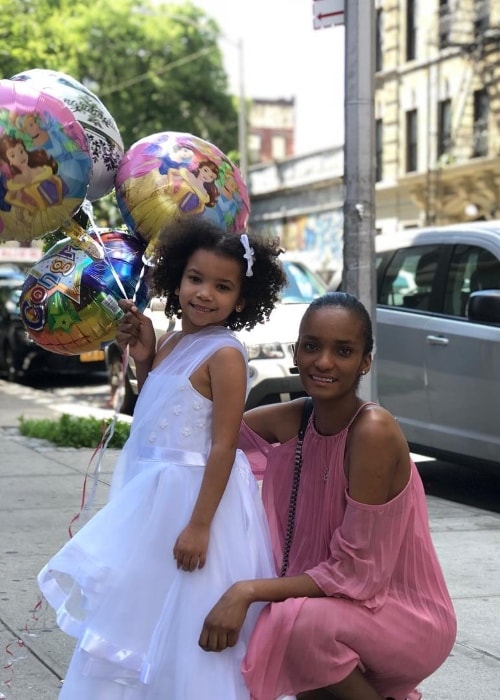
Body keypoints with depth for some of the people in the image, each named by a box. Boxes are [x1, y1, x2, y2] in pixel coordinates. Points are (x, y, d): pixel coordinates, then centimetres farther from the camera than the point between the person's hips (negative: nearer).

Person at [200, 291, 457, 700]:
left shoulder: (373, 431, -23)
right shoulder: (289, 421, -4)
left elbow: (353, 573, -23)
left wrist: (249, 591, -29)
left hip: (406, 620, -7)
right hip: (342, 602, 7)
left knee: (298, 618, -31)